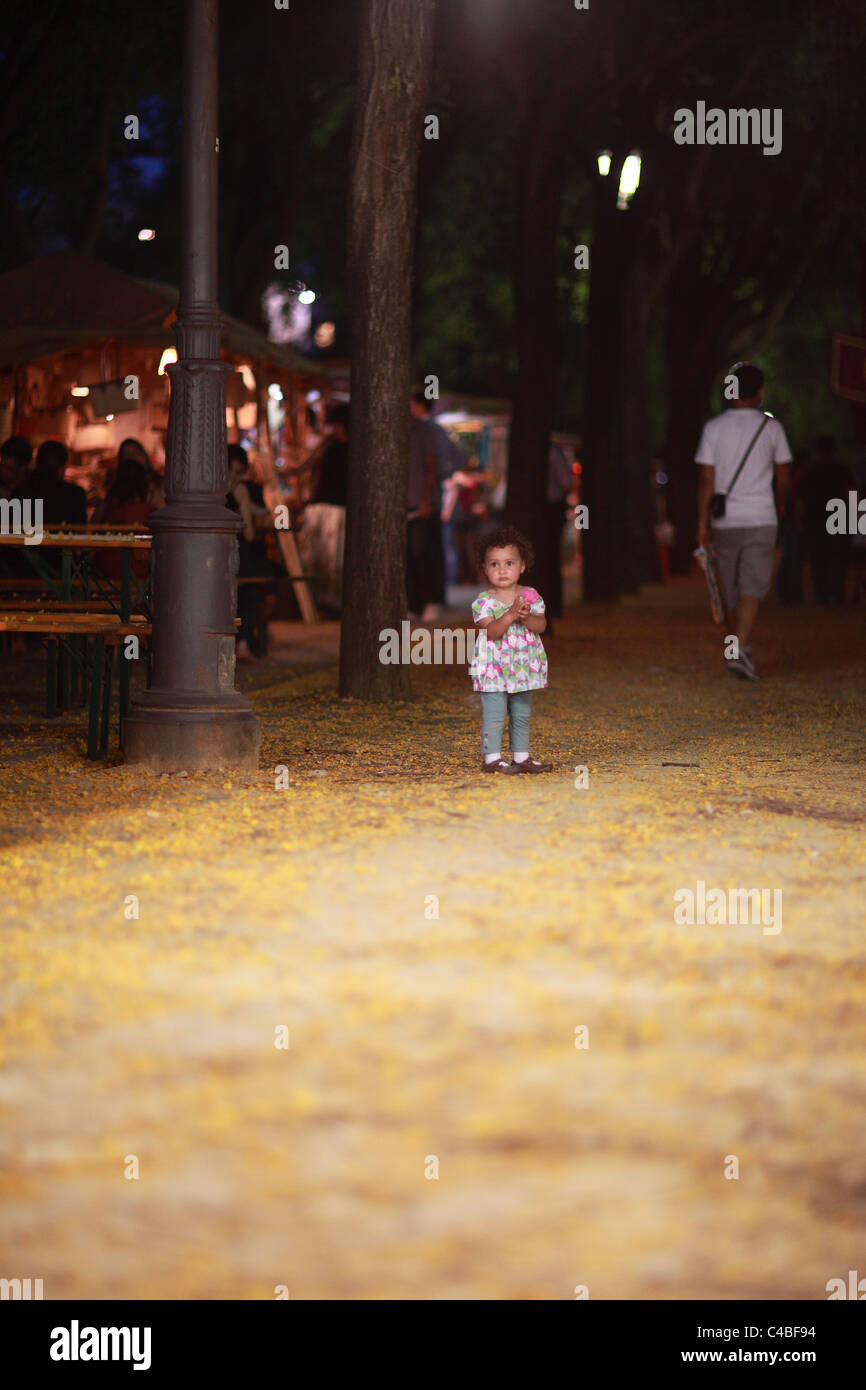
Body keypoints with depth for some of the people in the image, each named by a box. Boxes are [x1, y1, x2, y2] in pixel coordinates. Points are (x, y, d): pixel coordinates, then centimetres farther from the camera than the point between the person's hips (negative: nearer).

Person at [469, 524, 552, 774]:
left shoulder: (531, 596, 3)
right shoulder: (484, 601, -8)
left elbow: (541, 625, -5)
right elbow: (490, 631, -18)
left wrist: (526, 617, -24)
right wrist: (510, 615, -29)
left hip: (523, 666, 4)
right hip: (494, 667, -4)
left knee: (522, 715, 12)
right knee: (494, 715, -7)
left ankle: (521, 757, 21)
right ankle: (492, 758, -1)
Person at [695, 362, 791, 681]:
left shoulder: (714, 427, -1)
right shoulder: (772, 428, -1)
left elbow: (706, 479, -5)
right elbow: (784, 477, 9)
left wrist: (702, 523, -1)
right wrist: (781, 505, 28)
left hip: (724, 521, 2)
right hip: (760, 519, -2)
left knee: (733, 590, 14)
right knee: (753, 588, -5)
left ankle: (742, 648, 26)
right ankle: (738, 650, -22)